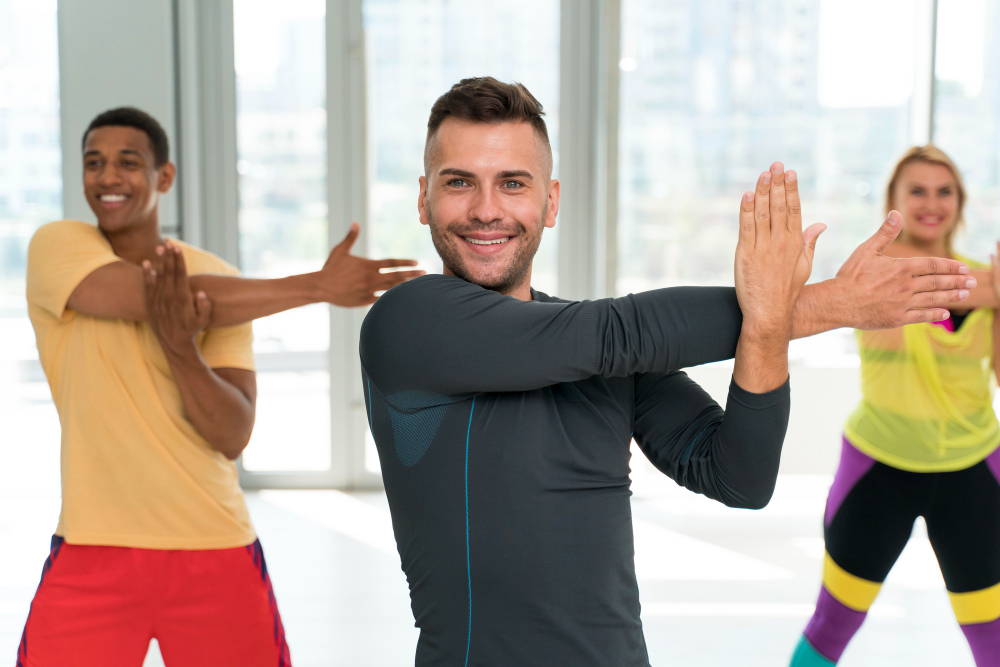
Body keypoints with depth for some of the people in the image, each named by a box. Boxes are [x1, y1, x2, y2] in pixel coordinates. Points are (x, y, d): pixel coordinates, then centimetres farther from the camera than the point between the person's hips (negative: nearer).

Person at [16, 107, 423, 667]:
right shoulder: (58, 247, -2)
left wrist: (183, 351, -22)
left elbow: (233, 437, -5)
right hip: (94, 551, -1)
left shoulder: (220, 280, 2)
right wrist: (318, 285, -18)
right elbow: (171, 298, -19)